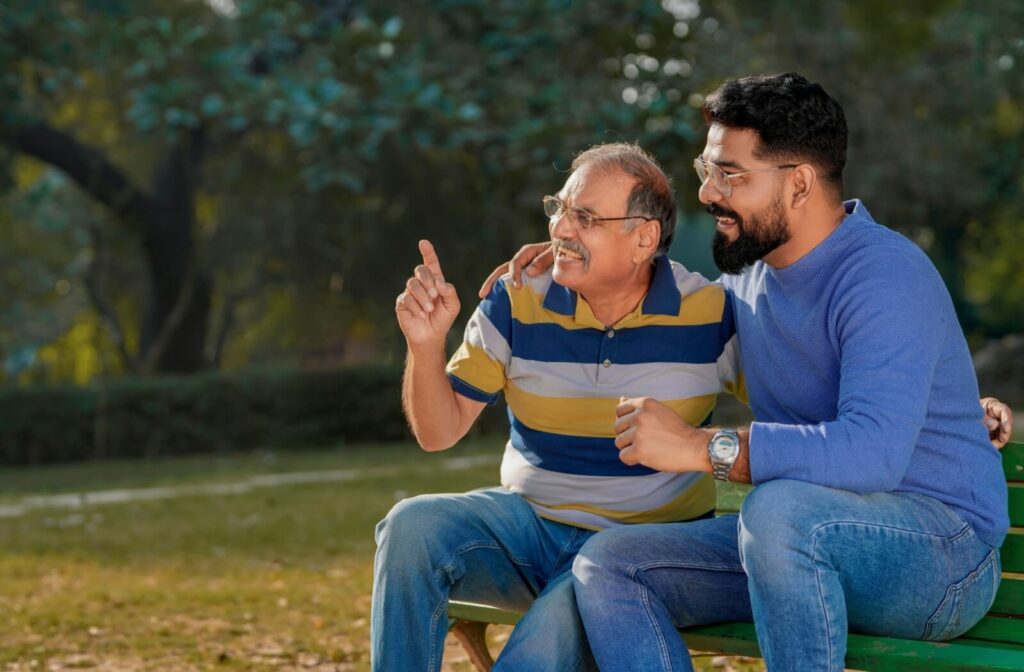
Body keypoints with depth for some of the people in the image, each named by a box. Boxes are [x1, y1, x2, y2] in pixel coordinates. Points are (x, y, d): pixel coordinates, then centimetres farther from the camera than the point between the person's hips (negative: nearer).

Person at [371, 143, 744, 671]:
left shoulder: (712, 315, -8)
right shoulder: (517, 302, -3)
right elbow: (438, 433, -2)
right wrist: (426, 345, -19)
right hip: (527, 523, 4)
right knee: (411, 525, -25)